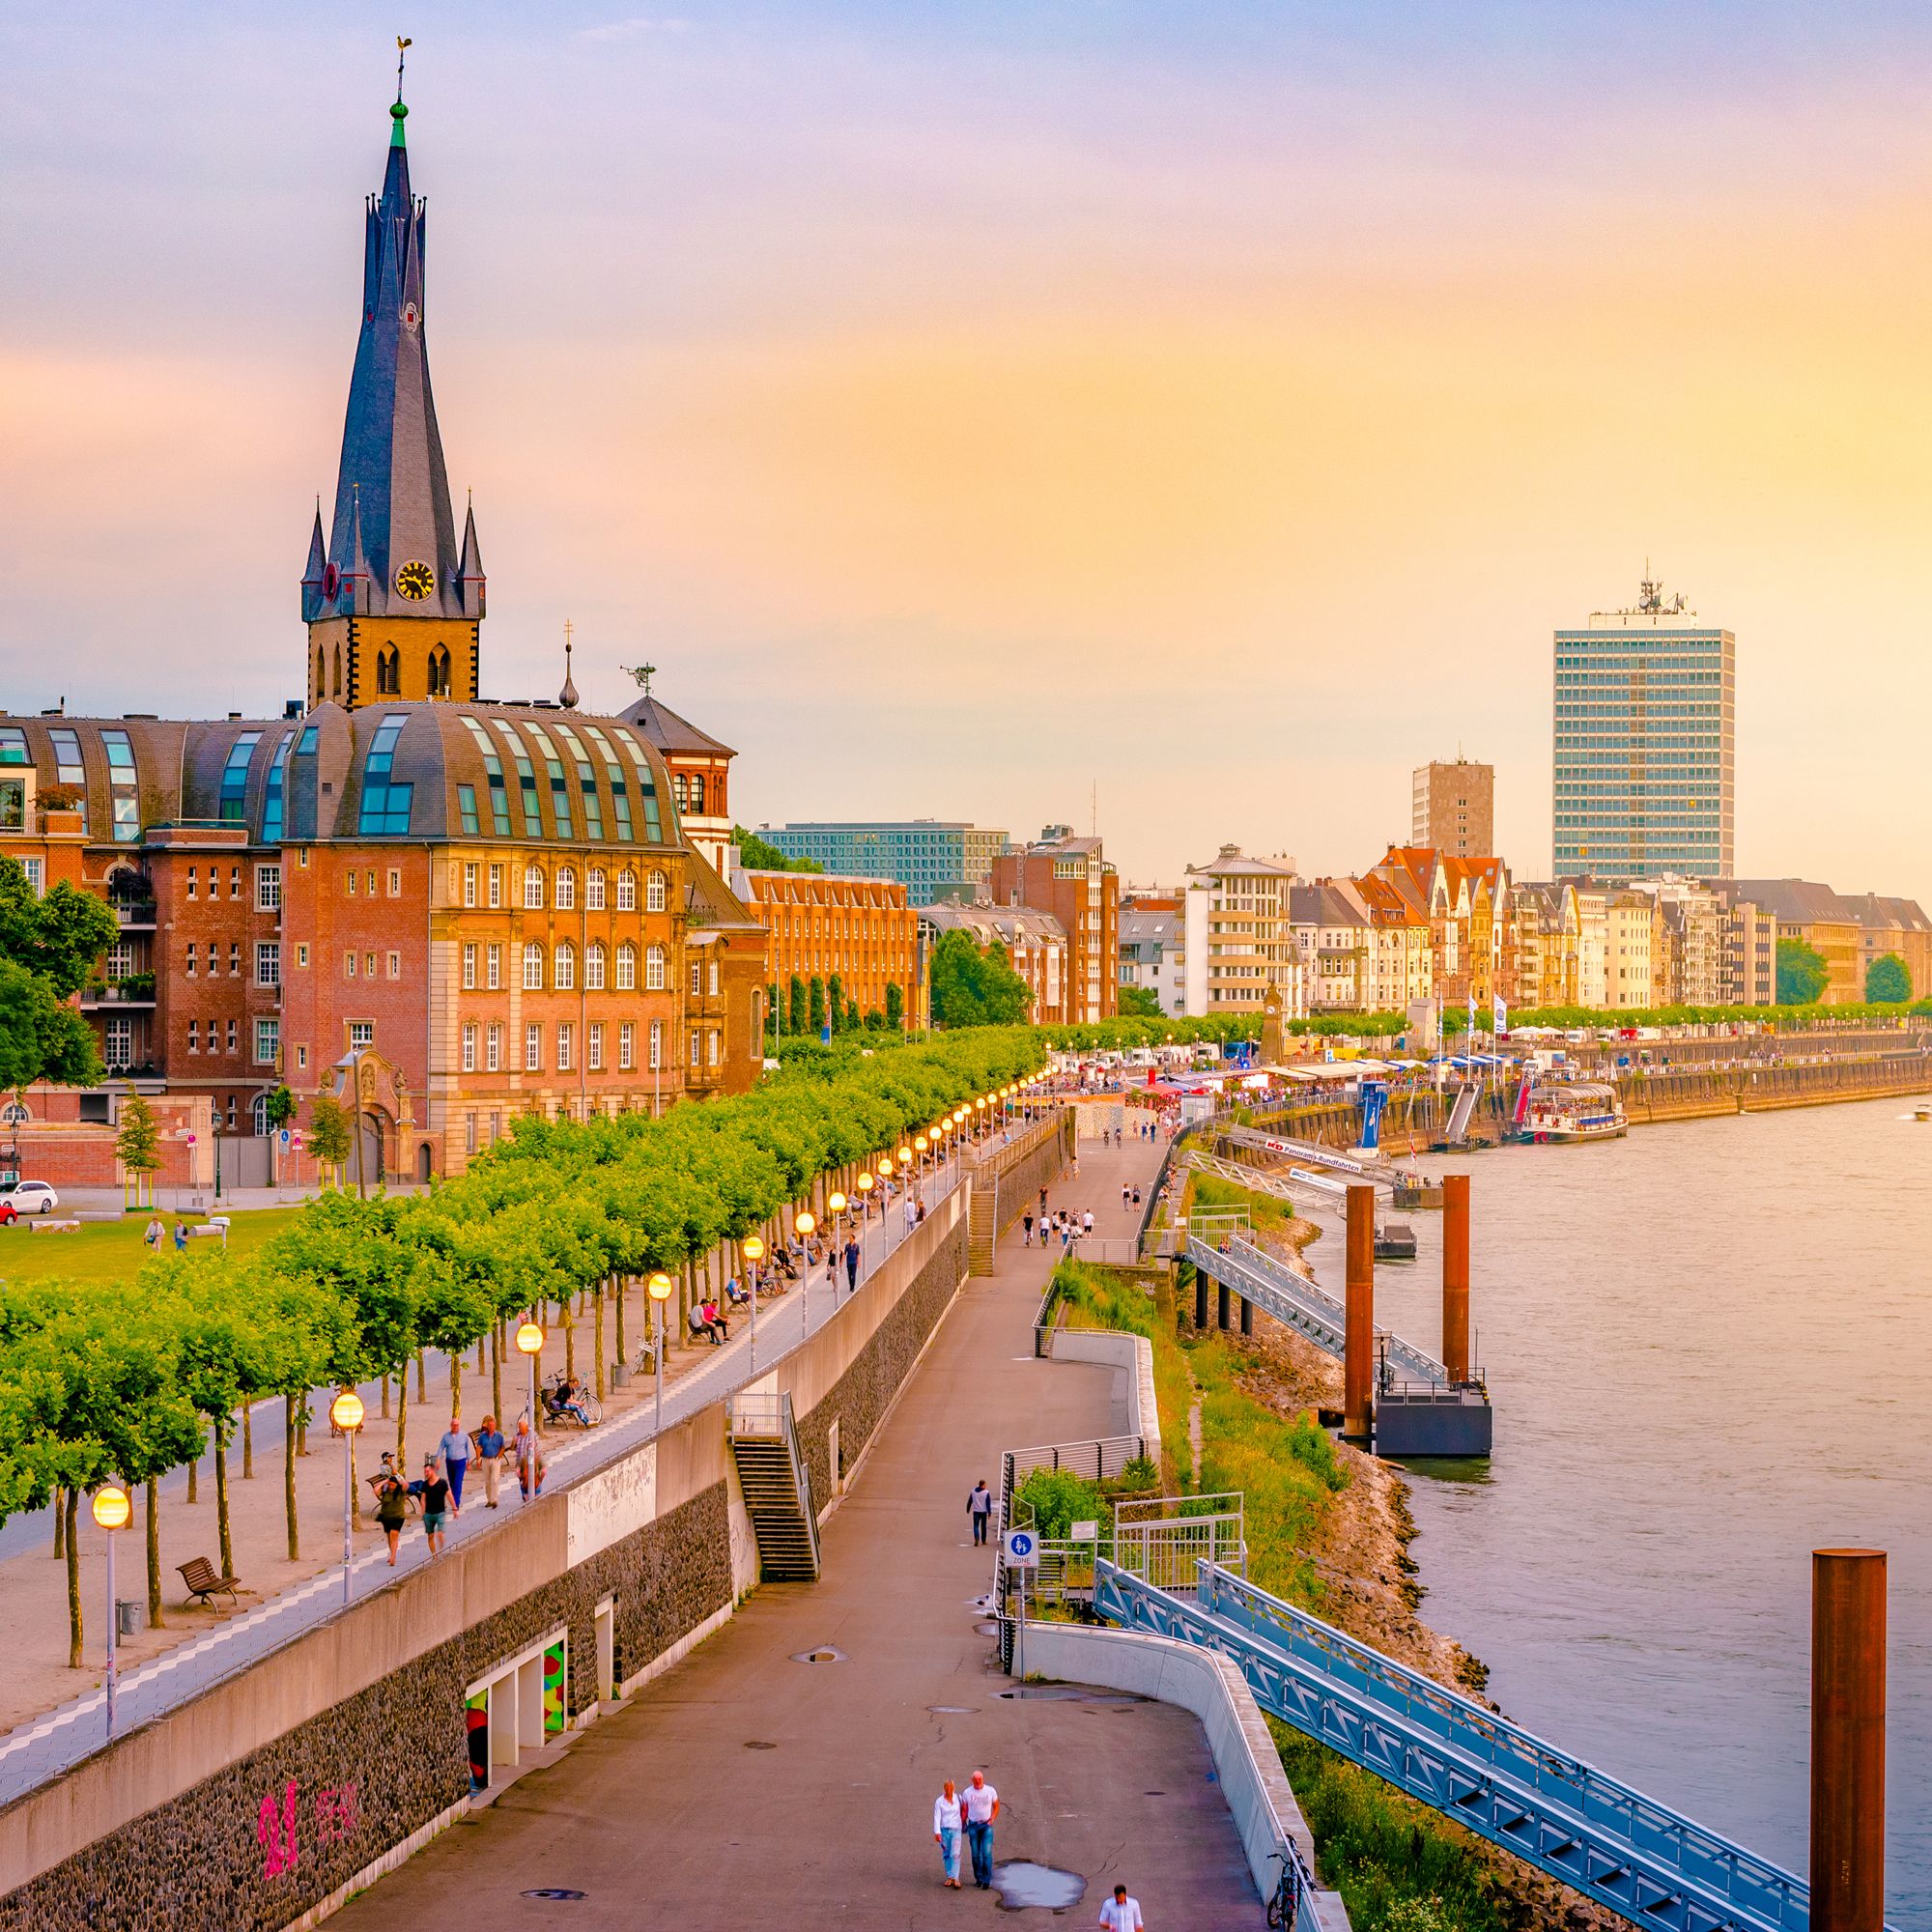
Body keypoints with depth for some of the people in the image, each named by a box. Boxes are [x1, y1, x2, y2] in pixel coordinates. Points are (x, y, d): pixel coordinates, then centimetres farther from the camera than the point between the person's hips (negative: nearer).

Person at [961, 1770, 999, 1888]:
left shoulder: (990, 1791, -1)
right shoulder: (967, 1792, 0)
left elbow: (996, 1807, 8)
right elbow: (964, 1810, 7)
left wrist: (992, 1818, -7)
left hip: (987, 1825, -1)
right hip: (973, 1825, 1)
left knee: (987, 1853, -11)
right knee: (975, 1854, 5)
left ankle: (986, 1880, -9)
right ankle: (978, 1878, 17)